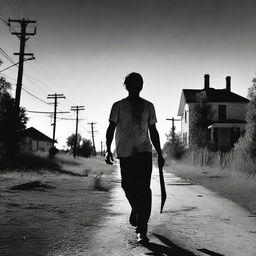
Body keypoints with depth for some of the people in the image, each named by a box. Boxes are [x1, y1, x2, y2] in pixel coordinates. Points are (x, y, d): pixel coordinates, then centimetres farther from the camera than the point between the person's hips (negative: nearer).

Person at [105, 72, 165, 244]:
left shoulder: (148, 106, 10)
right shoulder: (118, 106, 5)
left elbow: (153, 131, 14)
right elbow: (111, 129, 4)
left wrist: (159, 154, 12)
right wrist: (108, 150, -8)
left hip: (145, 152, 0)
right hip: (124, 153, 0)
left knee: (144, 190, -8)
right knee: (128, 186, 3)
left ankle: (142, 229, -4)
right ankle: (136, 210, 37)